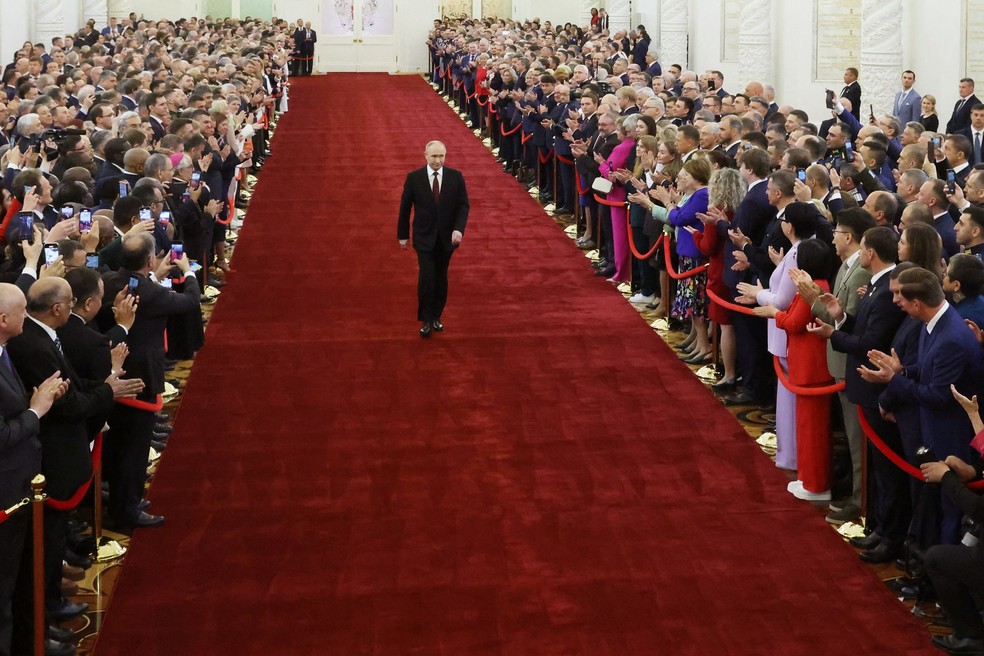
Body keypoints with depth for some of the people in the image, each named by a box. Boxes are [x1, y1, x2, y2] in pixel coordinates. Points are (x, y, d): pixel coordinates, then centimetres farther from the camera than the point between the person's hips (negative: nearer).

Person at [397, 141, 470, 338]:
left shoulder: (455, 177, -3)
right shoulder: (414, 178, -6)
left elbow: (463, 205, -2)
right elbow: (405, 207, 1)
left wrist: (459, 229, -16)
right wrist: (403, 234, 4)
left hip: (447, 237, 2)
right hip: (424, 237, -2)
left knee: (441, 278, 10)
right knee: (426, 277, -10)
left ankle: (436, 317, 23)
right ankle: (426, 320, 1)